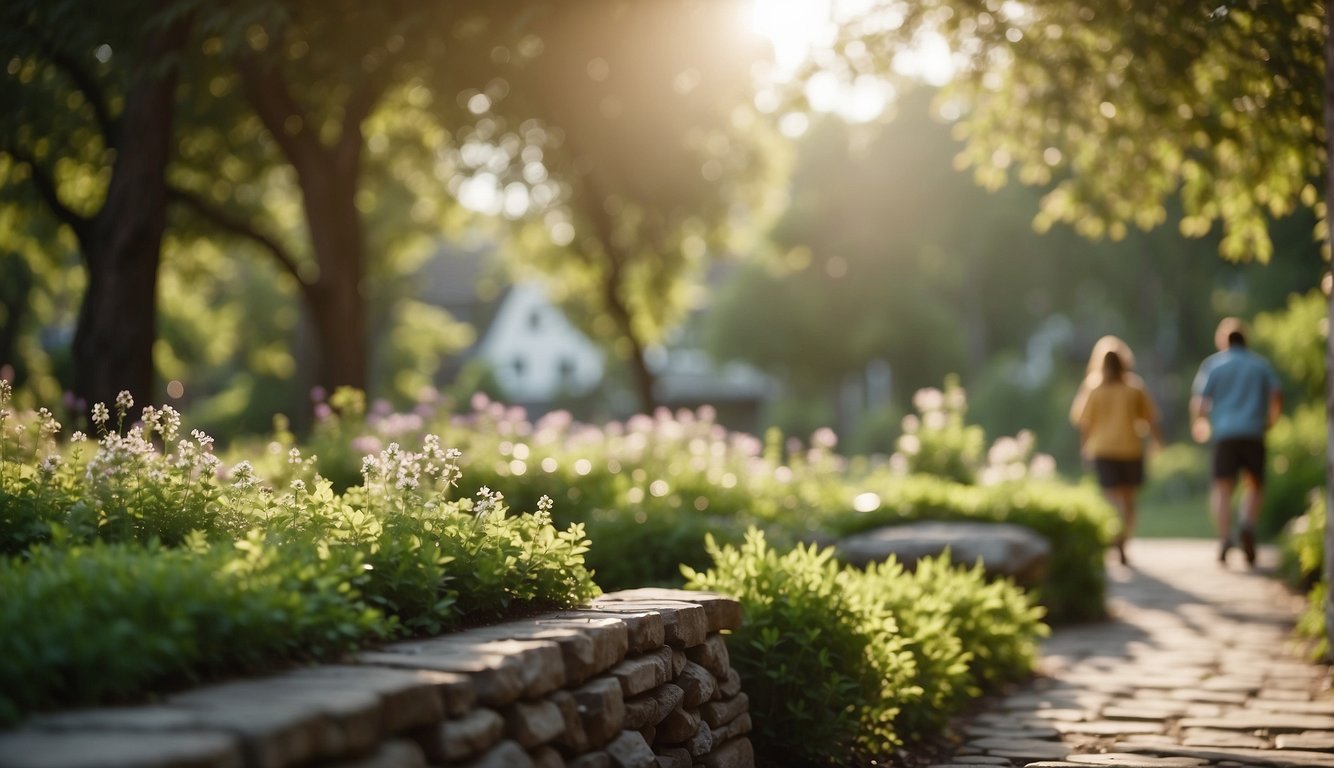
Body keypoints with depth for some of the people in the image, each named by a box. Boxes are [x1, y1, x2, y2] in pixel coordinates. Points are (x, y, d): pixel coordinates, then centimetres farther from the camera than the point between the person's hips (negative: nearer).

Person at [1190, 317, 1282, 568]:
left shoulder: (1213, 363, 7)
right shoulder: (1261, 364, 12)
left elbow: (1199, 399, -1)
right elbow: (1277, 396, 1)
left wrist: (1198, 423, 16)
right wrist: (1269, 421, 17)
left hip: (1224, 434, -1)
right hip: (1254, 434, 1)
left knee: (1222, 488, 0)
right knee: (1254, 484, 14)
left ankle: (1225, 537, -17)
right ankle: (1249, 524, -11)